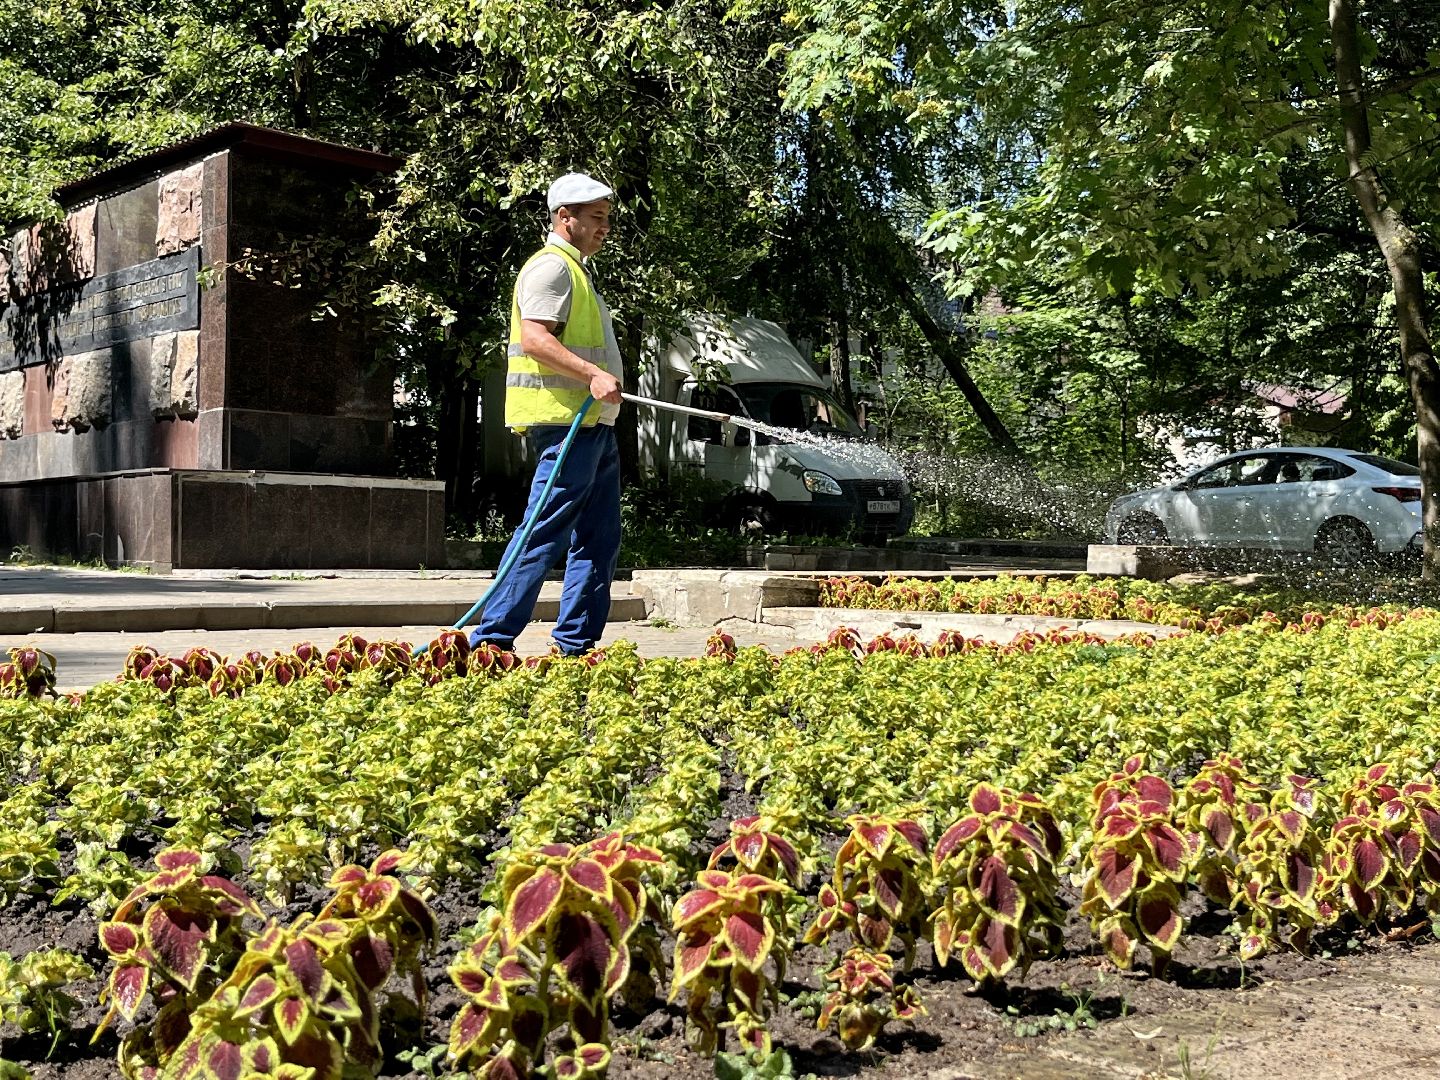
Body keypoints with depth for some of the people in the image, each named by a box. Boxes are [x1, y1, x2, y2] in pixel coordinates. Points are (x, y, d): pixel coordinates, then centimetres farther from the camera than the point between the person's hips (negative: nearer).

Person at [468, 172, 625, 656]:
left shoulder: (576, 270, 25)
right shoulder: (551, 266, -8)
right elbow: (535, 338, -22)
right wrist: (593, 375, -30)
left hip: (593, 425, 11)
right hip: (565, 421, -11)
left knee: (600, 538, 10)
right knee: (544, 534, -11)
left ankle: (577, 643, 14)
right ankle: (492, 639, -7)